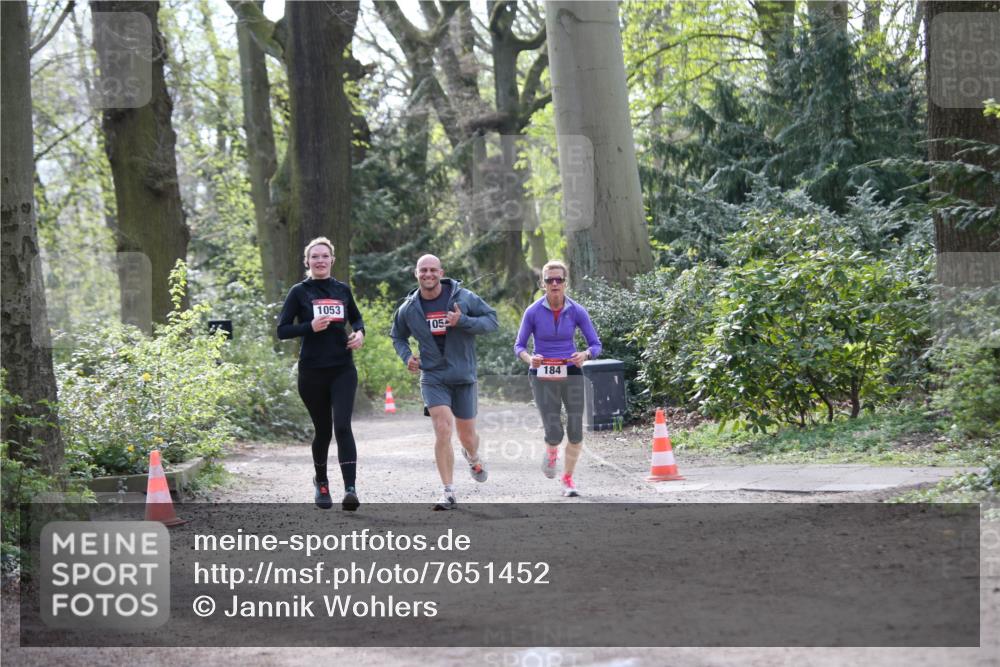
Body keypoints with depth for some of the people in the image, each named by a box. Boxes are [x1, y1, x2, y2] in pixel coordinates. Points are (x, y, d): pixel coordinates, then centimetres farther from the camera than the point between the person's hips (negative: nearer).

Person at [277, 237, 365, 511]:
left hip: (343, 370, 1)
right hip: (312, 372, -1)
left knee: (342, 426, -15)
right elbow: (282, 330, -2)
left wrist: (359, 332, 3)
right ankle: (321, 481, 34)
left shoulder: (342, 290, 8)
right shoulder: (299, 292, 0)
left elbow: (356, 317, 24)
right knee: (323, 430, 8)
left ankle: (350, 489, -22)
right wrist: (310, 327, -17)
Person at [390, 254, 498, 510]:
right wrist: (406, 356, -4)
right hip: (433, 378, 0)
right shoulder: (408, 309, -1)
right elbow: (397, 336, 17)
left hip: (463, 377, 0)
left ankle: (474, 458, 49)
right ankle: (448, 493, -13)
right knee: (443, 429, -18)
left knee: (467, 436, 10)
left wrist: (463, 321, -22)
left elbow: (492, 320, -5)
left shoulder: (463, 297, -8)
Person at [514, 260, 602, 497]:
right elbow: (519, 346, 0)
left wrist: (585, 355, -22)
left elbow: (596, 344, 0)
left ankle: (568, 478, 17)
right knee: (554, 433, -9)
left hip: (572, 375, 1)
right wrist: (530, 358, -21)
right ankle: (550, 453, 28)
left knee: (576, 432, -4)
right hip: (543, 377, -1)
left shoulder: (576, 311, -4)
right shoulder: (533, 312, -7)